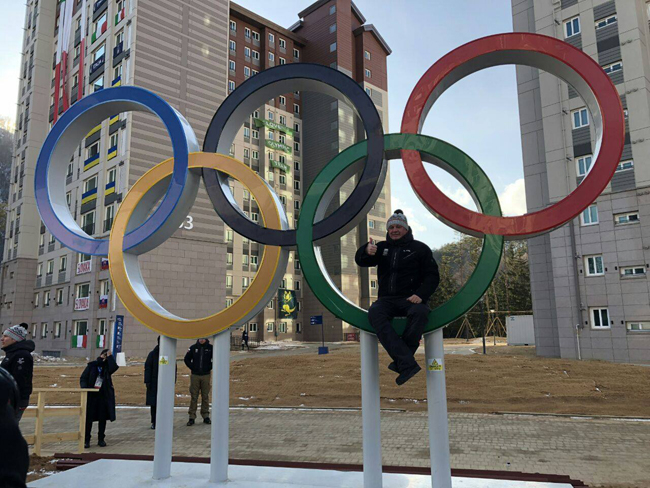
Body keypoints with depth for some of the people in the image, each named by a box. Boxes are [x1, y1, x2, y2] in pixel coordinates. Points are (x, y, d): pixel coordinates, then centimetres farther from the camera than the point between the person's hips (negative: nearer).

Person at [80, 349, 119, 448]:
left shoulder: (107, 366, 4)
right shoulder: (92, 365, 3)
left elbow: (114, 368, -19)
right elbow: (83, 378, 2)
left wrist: (110, 357, -11)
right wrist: (84, 388, -14)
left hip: (104, 395, 1)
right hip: (91, 395, -1)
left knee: (102, 418, 7)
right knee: (89, 418, 0)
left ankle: (101, 439, 18)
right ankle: (86, 439, 11)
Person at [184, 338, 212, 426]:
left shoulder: (210, 348, -1)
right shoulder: (193, 348, 2)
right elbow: (187, 359, 11)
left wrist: (210, 367, 0)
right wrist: (192, 367, 2)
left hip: (206, 376, 0)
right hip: (195, 375, 1)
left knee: (205, 397, 6)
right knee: (194, 396, 2)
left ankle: (206, 416, 15)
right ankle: (192, 417, 8)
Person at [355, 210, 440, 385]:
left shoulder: (419, 248, 11)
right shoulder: (382, 247, 20)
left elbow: (432, 276, 5)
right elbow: (360, 261, 8)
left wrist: (421, 294, -13)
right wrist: (366, 251, -17)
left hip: (411, 299, -2)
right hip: (387, 299, 2)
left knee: (419, 312, -37)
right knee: (374, 313, -31)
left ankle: (400, 361, -31)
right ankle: (408, 364, -41)